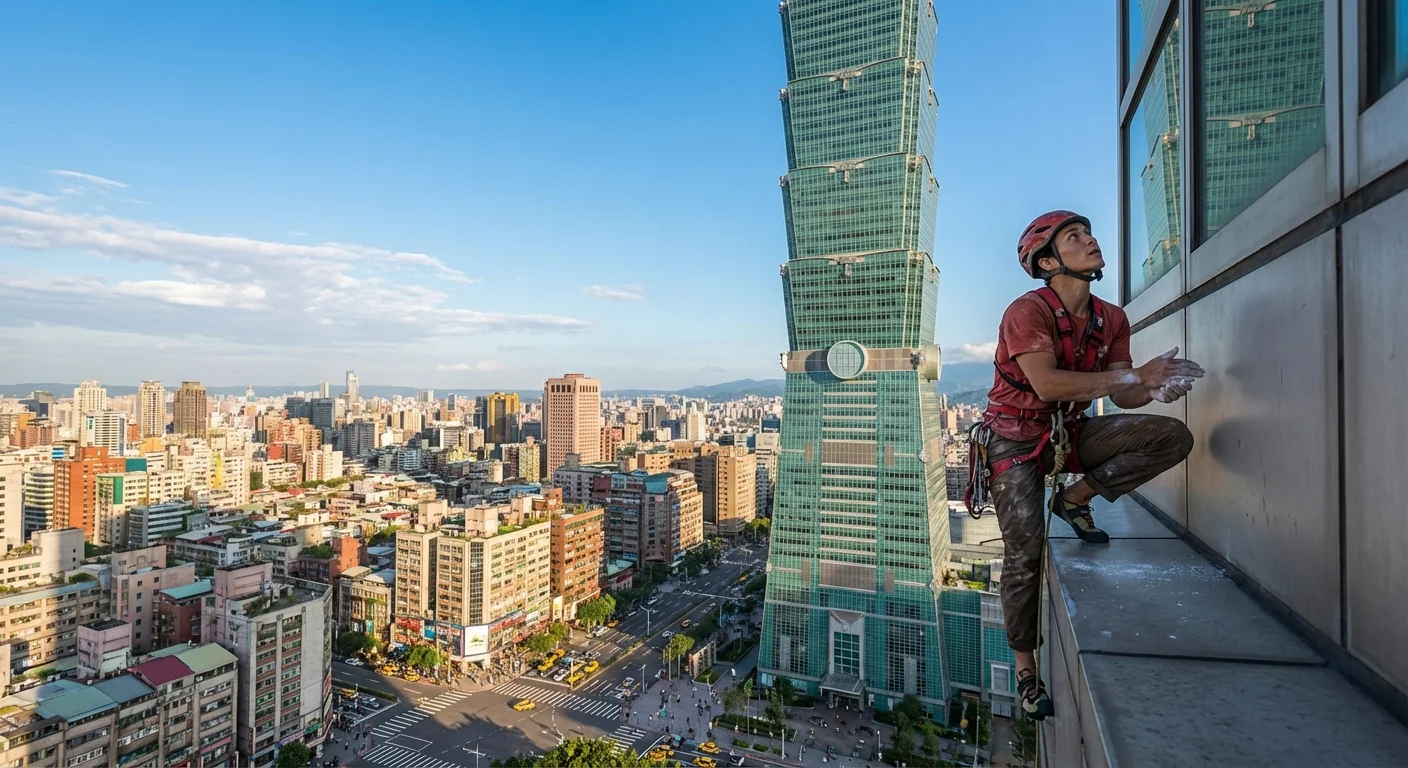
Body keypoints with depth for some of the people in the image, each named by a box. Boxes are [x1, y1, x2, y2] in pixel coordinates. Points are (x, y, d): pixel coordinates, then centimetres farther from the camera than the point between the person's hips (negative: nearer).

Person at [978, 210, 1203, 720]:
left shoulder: (1112, 320, 3)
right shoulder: (1027, 311, -18)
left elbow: (1123, 396, 0)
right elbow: (1047, 384, -31)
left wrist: (1158, 390, -22)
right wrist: (1136, 375, -28)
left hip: (1070, 434, 6)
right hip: (1016, 441, -6)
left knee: (1173, 436, -14)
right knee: (1025, 555, -10)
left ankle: (1075, 500, 2)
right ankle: (1025, 668, 11)